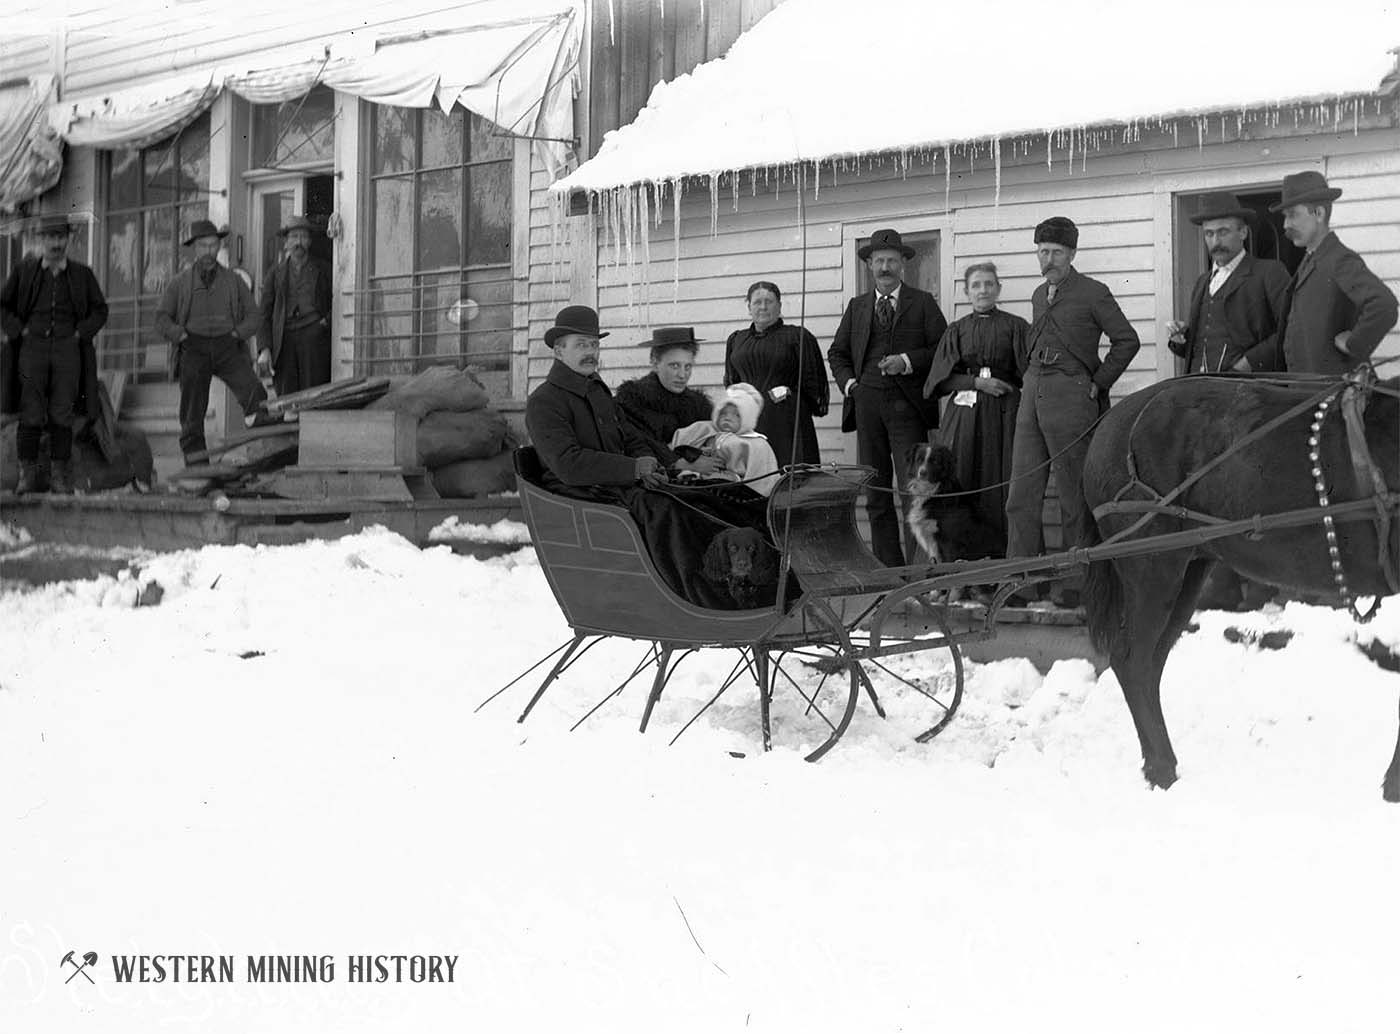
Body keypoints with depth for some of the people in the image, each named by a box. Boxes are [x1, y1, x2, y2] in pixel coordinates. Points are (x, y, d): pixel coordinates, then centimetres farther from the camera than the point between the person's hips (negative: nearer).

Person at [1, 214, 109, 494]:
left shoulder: (81, 274, 4)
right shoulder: (24, 270, 3)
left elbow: (100, 310, 14)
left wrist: (81, 334, 1)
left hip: (67, 349, 1)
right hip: (32, 348, -1)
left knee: (62, 416, -1)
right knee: (31, 415, -5)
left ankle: (60, 478, 5)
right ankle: (27, 476, 1)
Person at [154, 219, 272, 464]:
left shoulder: (233, 282, 15)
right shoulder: (180, 283, 12)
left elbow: (252, 316, 17)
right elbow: (162, 319, 10)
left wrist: (238, 332, -2)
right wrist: (179, 334, -8)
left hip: (227, 347, 1)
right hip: (193, 349, -1)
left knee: (252, 387, -26)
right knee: (193, 408, -3)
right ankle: (194, 458, 1)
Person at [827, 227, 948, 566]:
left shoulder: (922, 303, 7)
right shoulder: (857, 306, 17)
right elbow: (837, 353, 22)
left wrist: (907, 362, -11)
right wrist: (849, 382, 5)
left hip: (906, 402, -4)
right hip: (866, 403, 4)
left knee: (912, 487, -11)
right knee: (876, 492, 4)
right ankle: (887, 567, 7)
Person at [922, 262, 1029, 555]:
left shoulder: (1014, 327, 7)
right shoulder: (957, 331, 12)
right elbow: (943, 379, 5)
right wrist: (977, 382, -9)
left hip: (1002, 415, -1)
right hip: (964, 414, 1)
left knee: (998, 487, -6)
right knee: (960, 487, -6)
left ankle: (1001, 558, -3)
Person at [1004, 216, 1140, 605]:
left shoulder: (1092, 293, -3)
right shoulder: (1039, 296, 17)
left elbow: (1127, 340, -3)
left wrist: (1099, 383, -5)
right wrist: (1033, 381, 16)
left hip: (1070, 396, -6)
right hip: (1032, 394, 7)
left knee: (1074, 495, -2)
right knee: (1021, 493, 1)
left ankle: (1077, 581, 5)